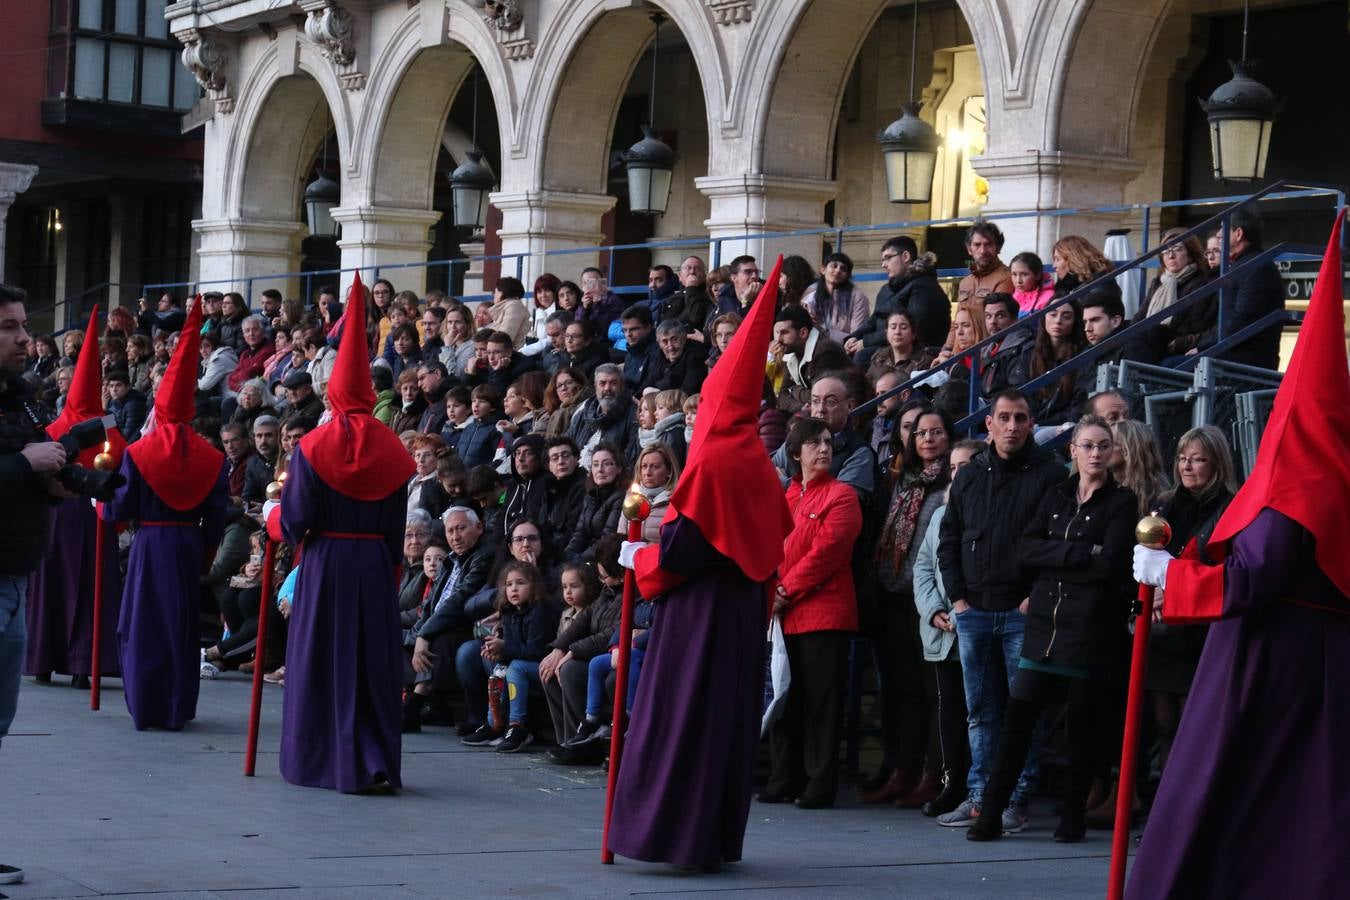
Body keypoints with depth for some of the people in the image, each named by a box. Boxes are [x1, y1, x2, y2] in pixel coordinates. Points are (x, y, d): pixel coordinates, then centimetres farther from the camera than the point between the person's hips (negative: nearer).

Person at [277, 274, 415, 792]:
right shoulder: (393, 451, 1)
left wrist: (291, 528, 13)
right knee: (373, 661, 7)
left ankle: (318, 762, 8)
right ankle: (376, 762, 3)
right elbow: (398, 526, 6)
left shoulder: (313, 447, -8)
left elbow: (296, 519, -9)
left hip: (325, 561, -2)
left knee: (321, 661, 6)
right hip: (376, 565, 3)